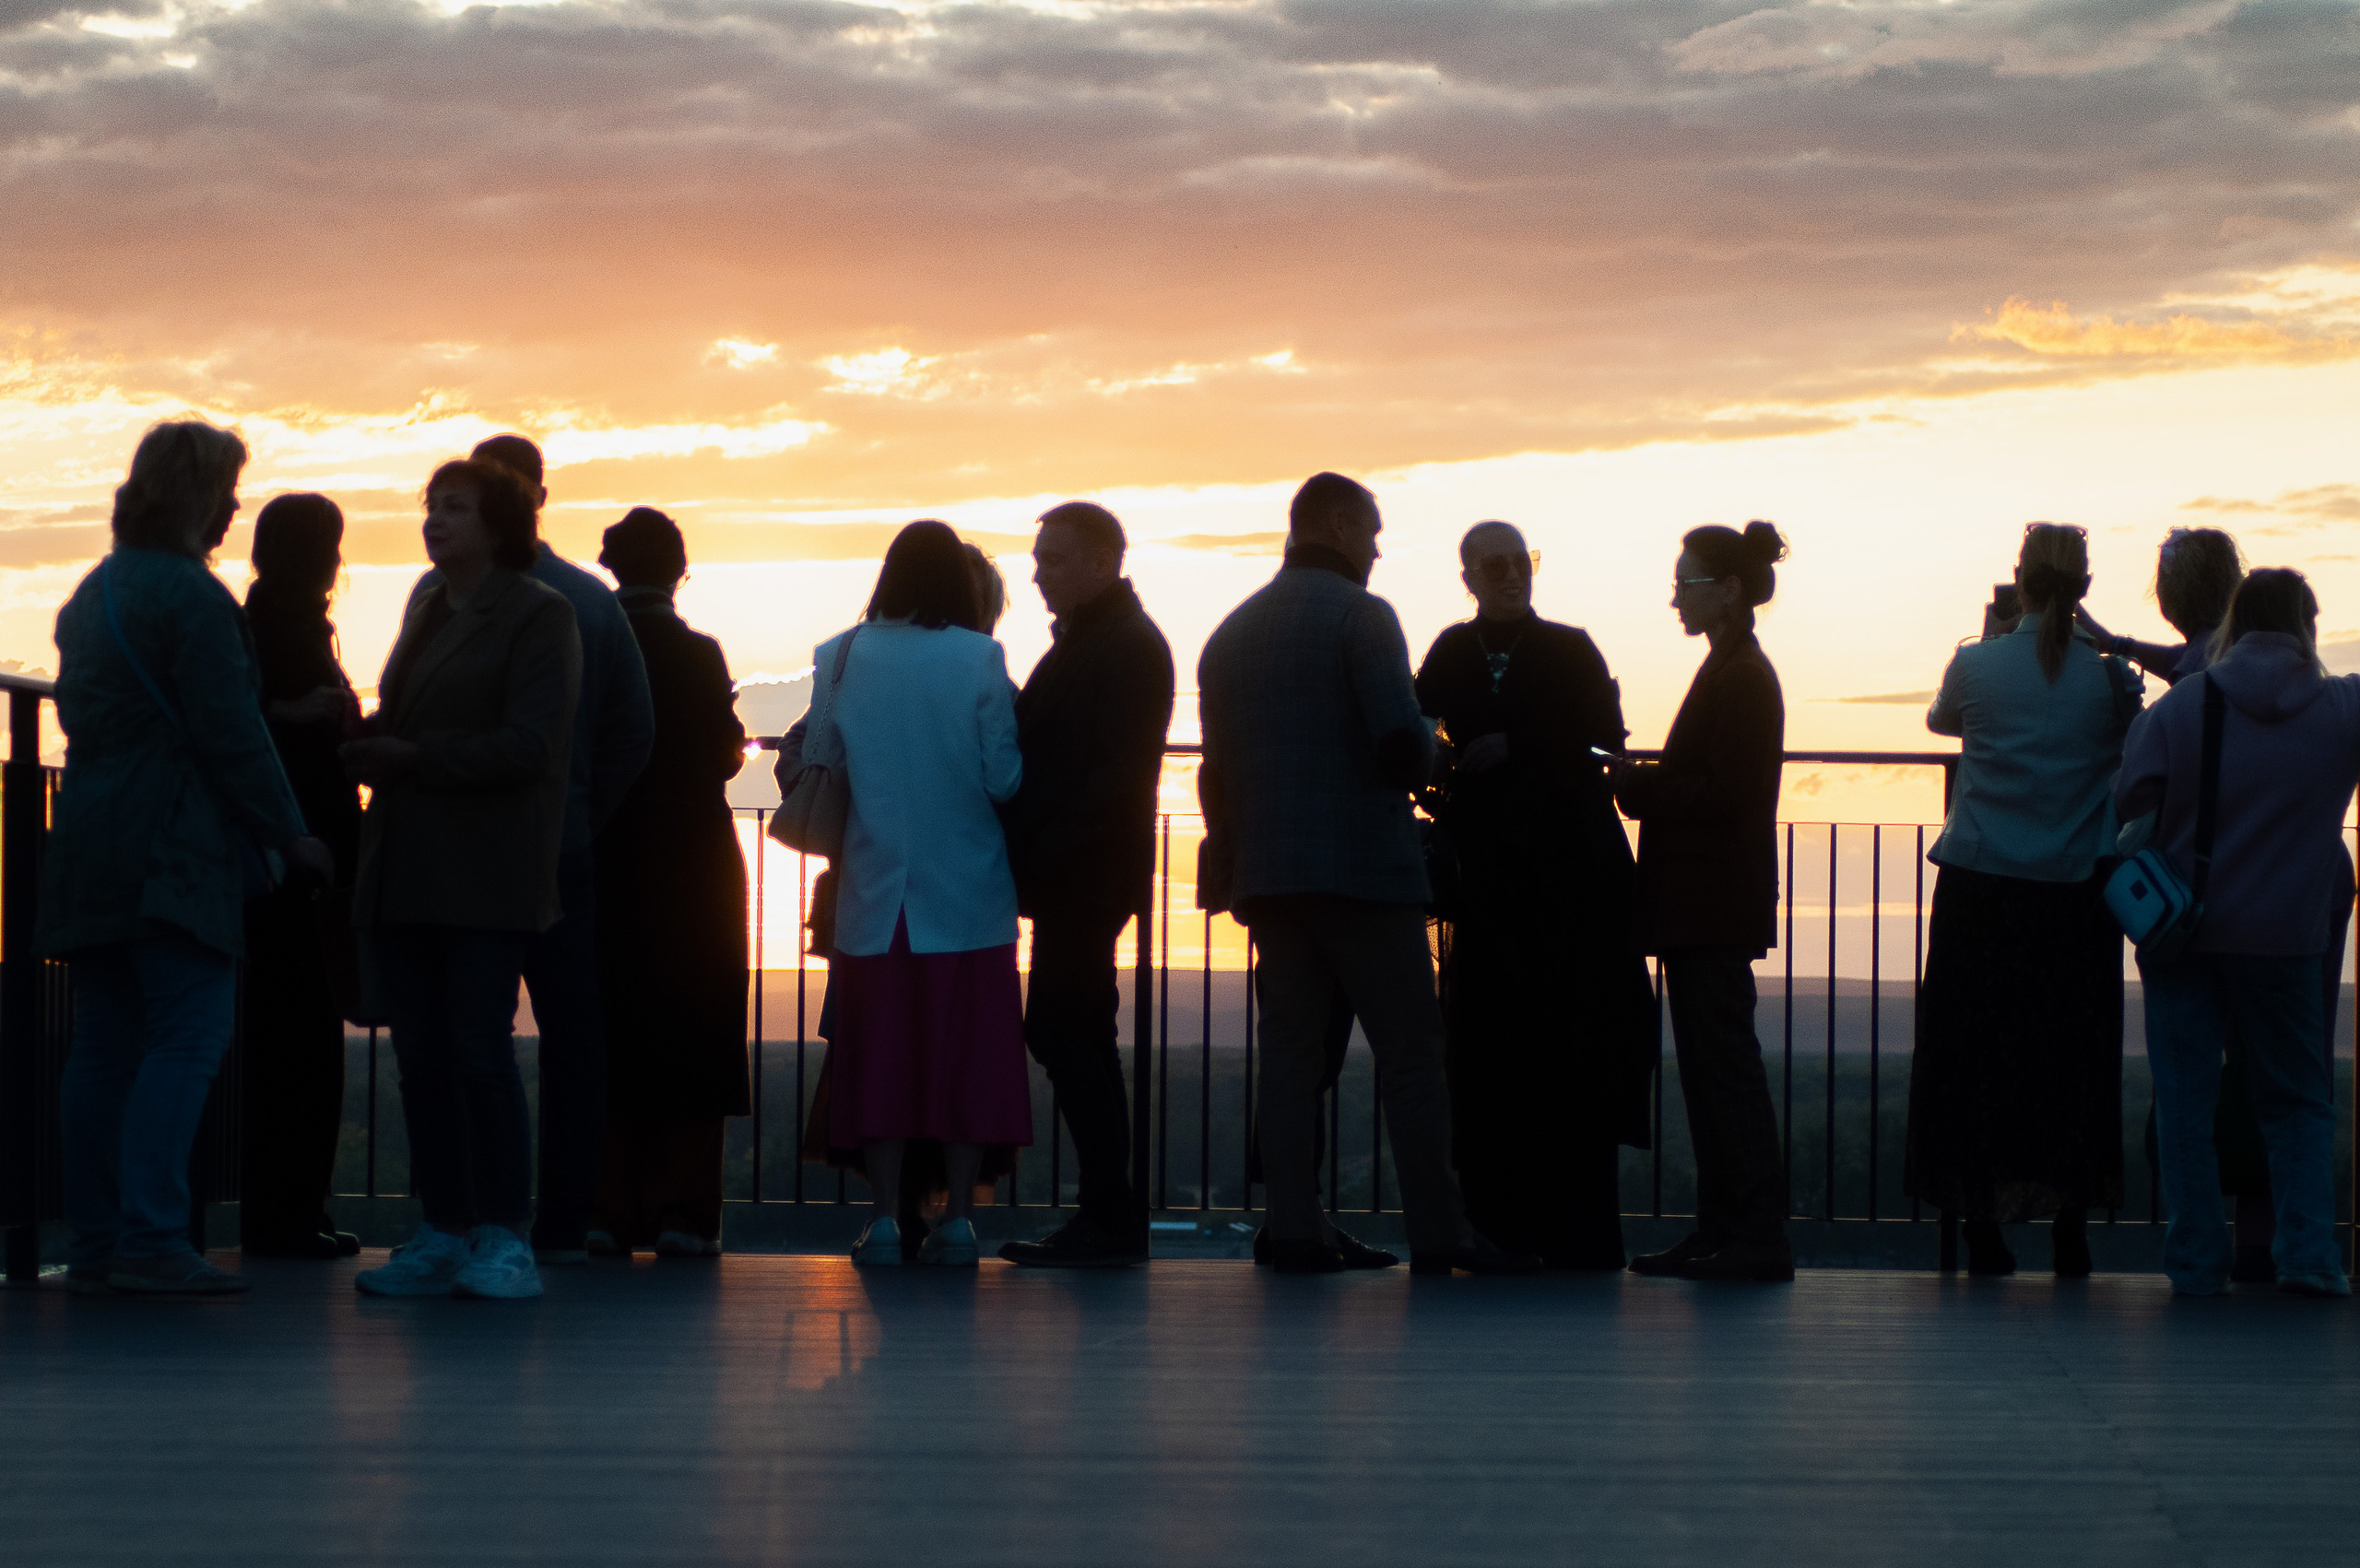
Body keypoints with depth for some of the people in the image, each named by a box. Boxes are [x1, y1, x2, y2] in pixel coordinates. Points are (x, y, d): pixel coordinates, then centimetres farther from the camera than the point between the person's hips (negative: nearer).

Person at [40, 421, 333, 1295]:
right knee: (189, 1034, -9)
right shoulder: (190, 596, -11)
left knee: (105, 1045, 8)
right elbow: (231, 734, -14)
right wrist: (290, 835, -6)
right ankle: (151, 1239, -16)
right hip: (173, 851, -9)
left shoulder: (92, 593, 18)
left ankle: (94, 1243, 9)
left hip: (87, 845, 9)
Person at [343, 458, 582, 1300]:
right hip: (408, 870, 7)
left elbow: (530, 746, -12)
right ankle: (442, 1232, 9)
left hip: (486, 874, -7)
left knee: (480, 1049, -9)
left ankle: (502, 1237, -2)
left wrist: (415, 757, -15)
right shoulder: (427, 609, 20)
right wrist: (370, 742, 4)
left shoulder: (538, 614, -3)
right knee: (421, 1055, 4)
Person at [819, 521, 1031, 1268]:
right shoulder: (979, 660, -9)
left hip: (874, 892, 2)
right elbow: (1005, 777, -8)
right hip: (967, 895, -1)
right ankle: (957, 1215, 4)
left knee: (878, 1048, 6)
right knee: (965, 1051, 5)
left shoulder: (840, 658, -3)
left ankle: (886, 1215, 4)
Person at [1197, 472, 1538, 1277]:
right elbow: (1403, 744, -16)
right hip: (1363, 863, -6)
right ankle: (1439, 1232, -5)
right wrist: (1427, 753, 6)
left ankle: (1295, 1226, 1)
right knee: (1410, 1048, -3)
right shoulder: (1361, 616, -7)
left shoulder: (1231, 633, 15)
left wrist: (1229, 863, 21)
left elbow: (1217, 766, 15)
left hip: (1266, 869, 7)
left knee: (1290, 1046, 6)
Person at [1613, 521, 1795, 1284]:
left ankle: (1759, 1236, -8)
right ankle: (1719, 1228, 14)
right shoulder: (1731, 671, 18)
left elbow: (1726, 793, -19)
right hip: (1705, 904, 10)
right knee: (1710, 1064, 10)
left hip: (1715, 903, -10)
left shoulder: (1741, 678, -13)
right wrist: (1647, 783, 9)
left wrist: (1641, 786, -11)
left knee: (1724, 1061, -9)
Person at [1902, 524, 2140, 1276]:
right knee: (2072, 1053, 7)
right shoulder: (2109, 676, -4)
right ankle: (2069, 1226, 8)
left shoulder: (1977, 665, -3)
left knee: (1976, 1051, 6)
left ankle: (1983, 1222, 5)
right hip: (2075, 895, 0)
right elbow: (2130, 751, 12)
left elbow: (1939, 719, 17)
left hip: (1980, 889, 0)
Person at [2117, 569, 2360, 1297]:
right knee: (2299, 1100, 13)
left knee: (2186, 1100, 7)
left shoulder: (2182, 704, -8)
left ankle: (2196, 1259, 5)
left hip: (2184, 931, -1)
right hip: (2287, 936, 1)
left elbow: (2130, 794, -9)